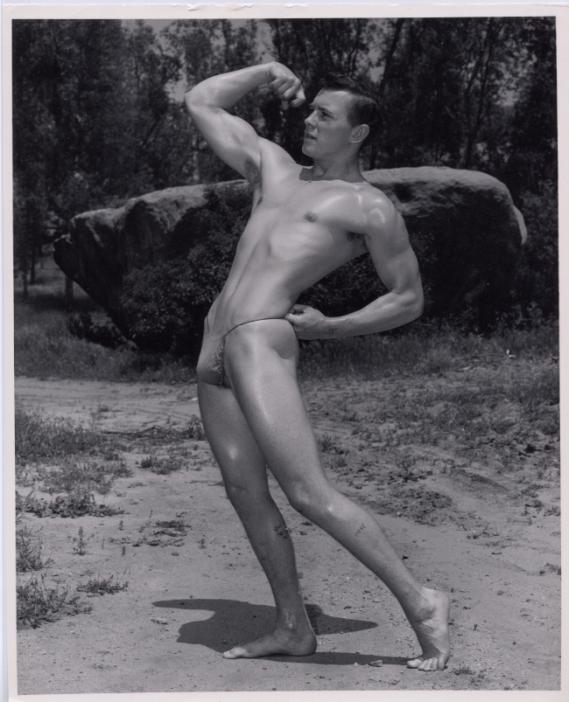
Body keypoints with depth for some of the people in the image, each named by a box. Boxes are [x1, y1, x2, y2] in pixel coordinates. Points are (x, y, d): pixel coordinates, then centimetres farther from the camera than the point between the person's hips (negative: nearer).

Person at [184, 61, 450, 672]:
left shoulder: (370, 208, 2)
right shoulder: (273, 167, 21)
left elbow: (409, 299, 4)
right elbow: (200, 103, 30)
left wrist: (332, 327, -5)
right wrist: (264, 72, 22)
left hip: (262, 340, -7)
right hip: (213, 346, 8)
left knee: (309, 495, -15)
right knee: (246, 495, 6)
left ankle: (420, 602, -7)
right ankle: (293, 629, 14)